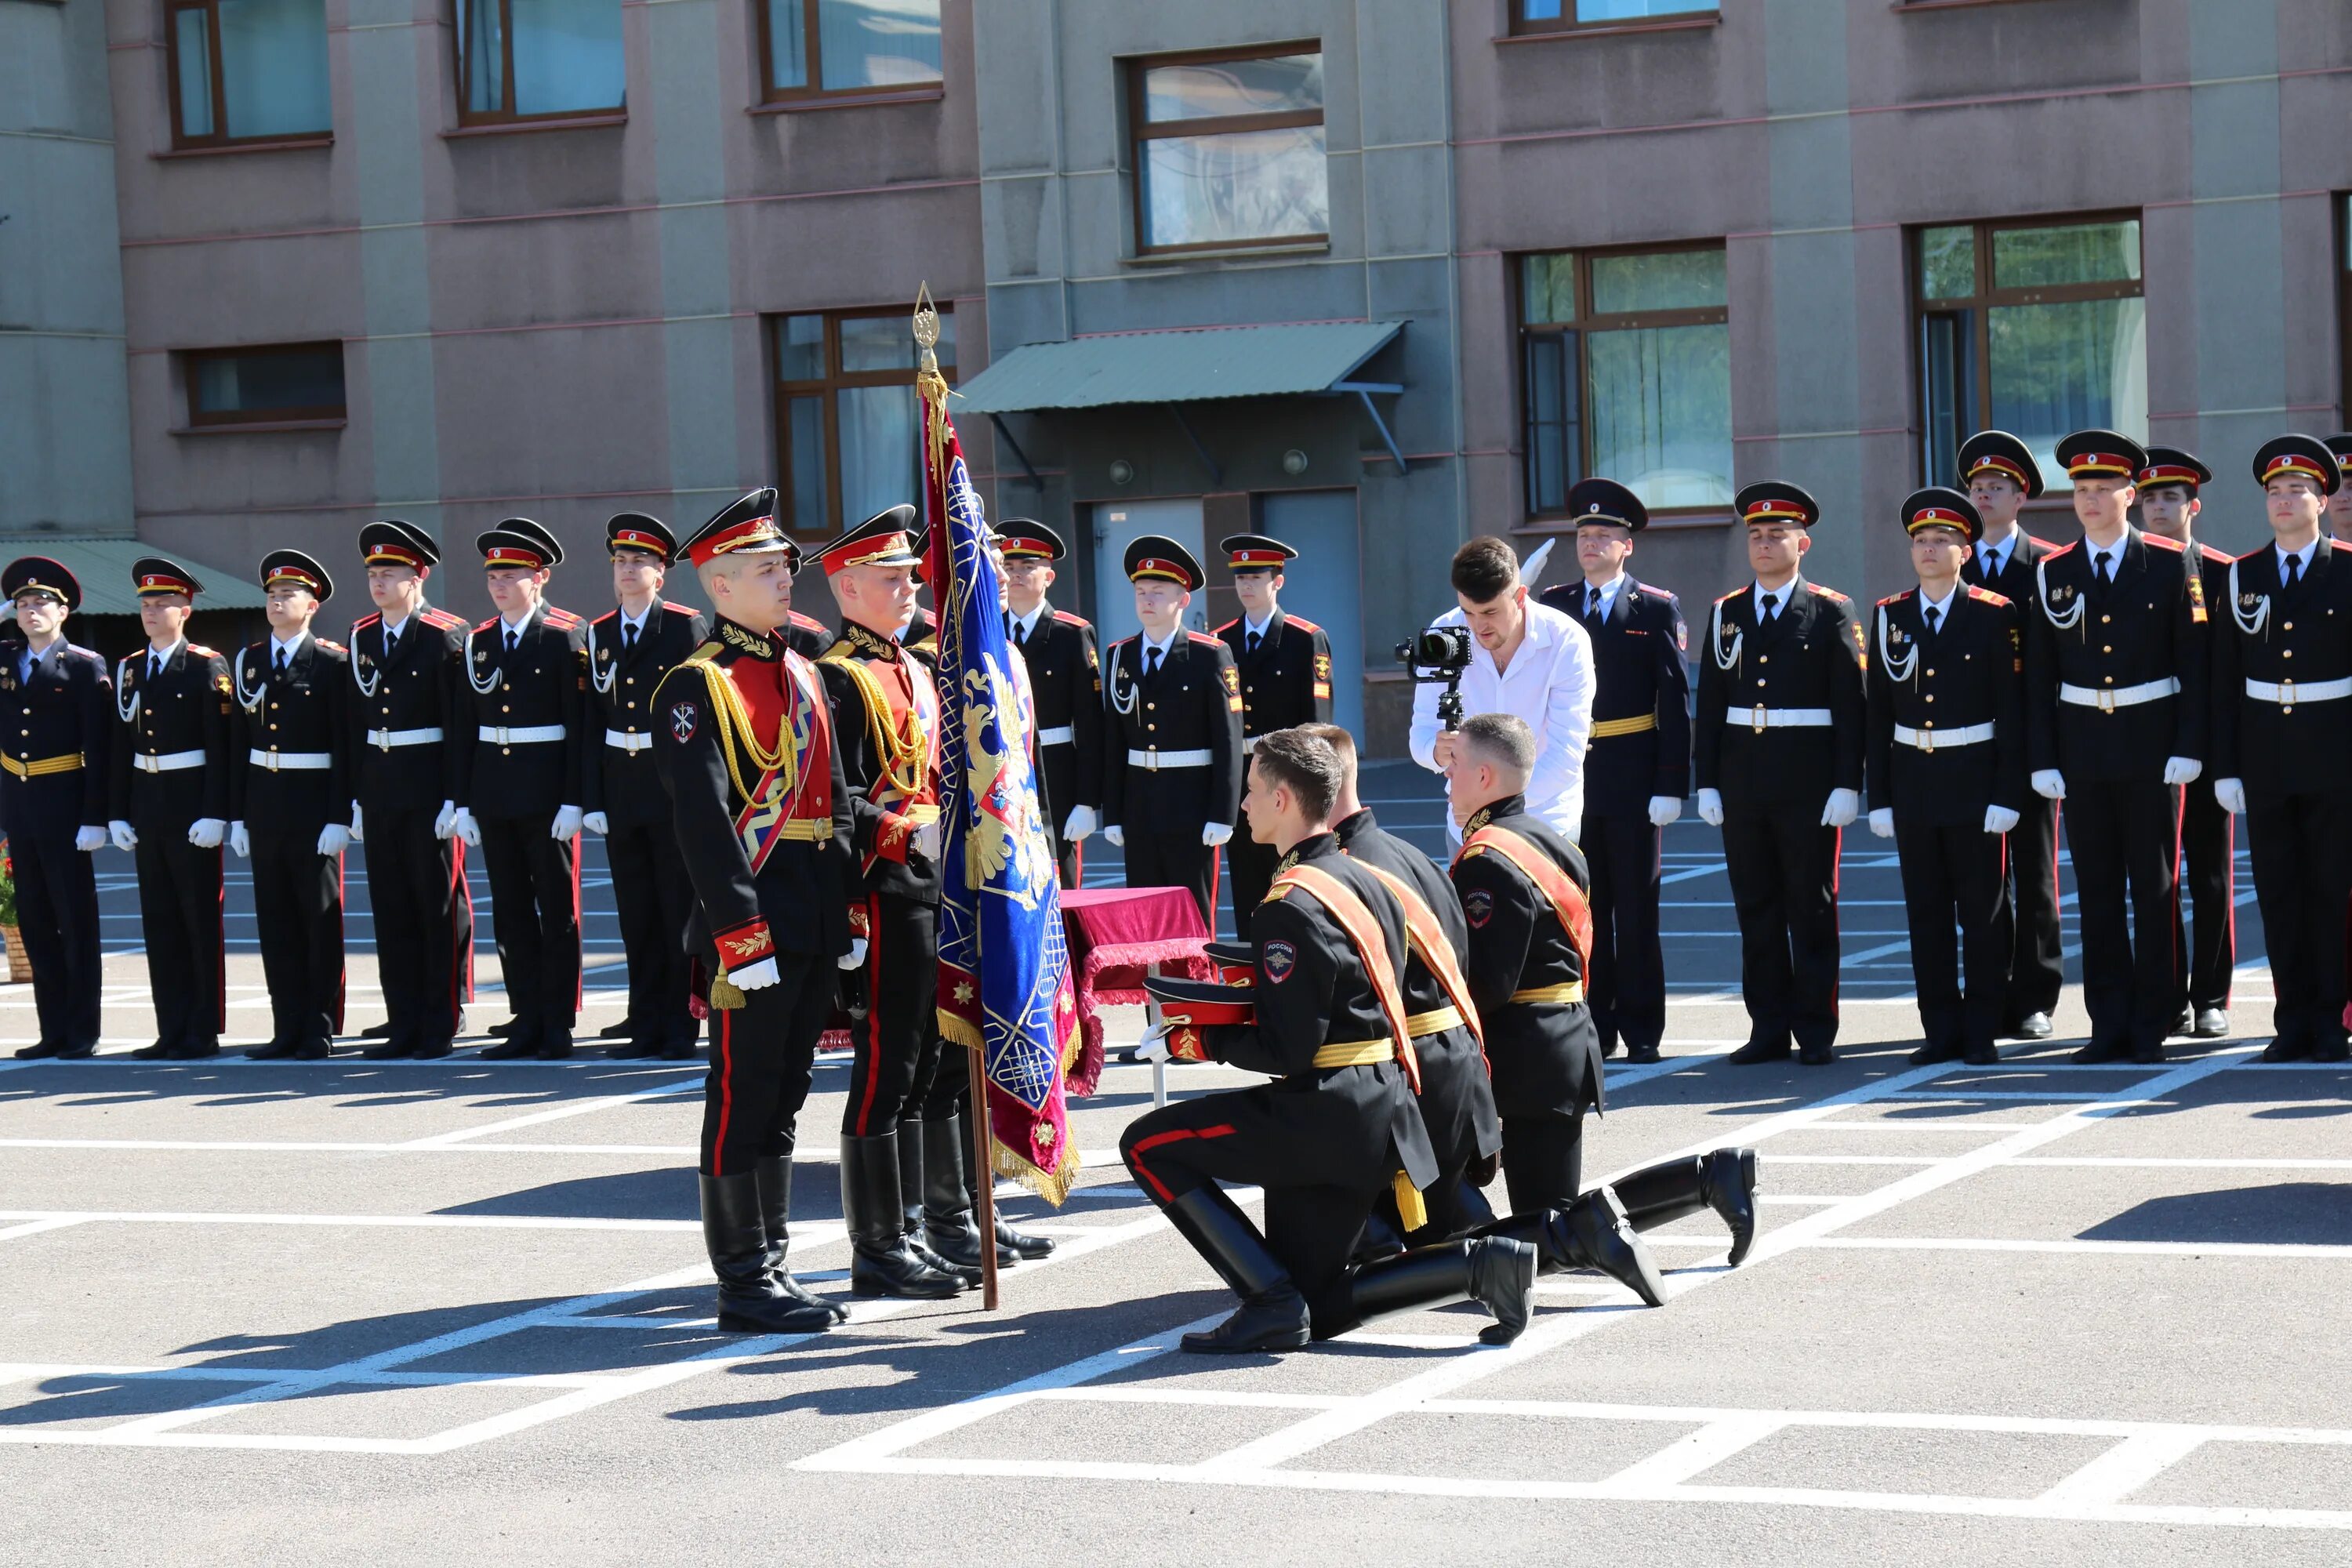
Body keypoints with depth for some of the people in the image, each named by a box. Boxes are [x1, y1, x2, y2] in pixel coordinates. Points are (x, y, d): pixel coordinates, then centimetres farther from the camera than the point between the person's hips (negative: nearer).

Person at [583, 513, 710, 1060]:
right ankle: (646, 1024, 15)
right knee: (636, 915, 8)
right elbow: (592, 723, 8)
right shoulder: (599, 635, 10)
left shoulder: (688, 627, -3)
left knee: (680, 912, 1)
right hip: (620, 786, 4)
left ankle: (681, 1026, 7)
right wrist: (591, 800, 3)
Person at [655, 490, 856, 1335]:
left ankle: (772, 1266, 20)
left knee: (783, 1098, 13)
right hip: (751, 924, -8)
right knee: (743, 1099, -2)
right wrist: (742, 937, -21)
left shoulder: (805, 676, 16)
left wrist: (845, 916, 14)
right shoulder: (696, 686, -9)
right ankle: (745, 1282, 3)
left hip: (813, 927, 8)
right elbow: (703, 822, -16)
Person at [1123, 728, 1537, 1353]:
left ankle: (1273, 1302, -6)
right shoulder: (1363, 880, 13)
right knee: (1316, 1310, 14)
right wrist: (1234, 1010, 17)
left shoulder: (1291, 907, -17)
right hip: (1381, 1109, 9)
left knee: (1148, 1145, -2)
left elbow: (1287, 1050, -20)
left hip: (1327, 1112, -9)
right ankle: (1480, 1261, 2)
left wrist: (1200, 1041, -5)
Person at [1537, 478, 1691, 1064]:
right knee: (1582, 908, 5)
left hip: (1632, 776, -3)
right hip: (1568, 772, 3)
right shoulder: (1553, 607, 9)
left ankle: (1641, 1031, 9)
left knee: (1636, 909, 3)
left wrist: (1670, 785, -9)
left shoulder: (1656, 610, 1)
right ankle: (1594, 1029, 12)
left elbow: (1674, 703, -2)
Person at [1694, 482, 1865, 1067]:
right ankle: (1770, 1028, 13)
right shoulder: (1726, 614, 10)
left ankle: (1816, 1030, 7)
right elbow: (1710, 704, 9)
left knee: (1812, 908, 1)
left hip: (1808, 783, -4)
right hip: (1743, 781, 4)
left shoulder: (1832, 612, 0)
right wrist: (1708, 782, 4)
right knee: (1756, 908, 6)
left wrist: (1847, 783, -10)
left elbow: (1851, 704, -4)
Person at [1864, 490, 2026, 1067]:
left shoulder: (1995, 615, -3)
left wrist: (2007, 794, -10)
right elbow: (1879, 714, 7)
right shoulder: (1890, 617, 6)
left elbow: (2012, 712, -4)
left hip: (1974, 780, -3)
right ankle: (1941, 1031, 13)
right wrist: (1880, 796, 3)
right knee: (1926, 912, 6)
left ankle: (1982, 1031, 9)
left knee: (1982, 911, 2)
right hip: (1912, 780, 3)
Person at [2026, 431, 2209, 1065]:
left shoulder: (2169, 564, -1)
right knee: (2097, 891, 5)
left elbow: (2193, 661, -2)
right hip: (2081, 747, 2)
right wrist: (2043, 759, -1)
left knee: (2153, 889, 2)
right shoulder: (2053, 574, 5)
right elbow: (2039, 674, 5)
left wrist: (2188, 748, -9)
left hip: (2150, 746, -2)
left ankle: (2151, 1025, 8)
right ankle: (2110, 1025, 10)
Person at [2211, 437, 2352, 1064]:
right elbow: (2225, 681, 6)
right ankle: (2294, 1022, 11)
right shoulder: (2241, 578, 7)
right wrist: (2226, 767, 0)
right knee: (2279, 892, 5)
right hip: (2265, 759, 3)